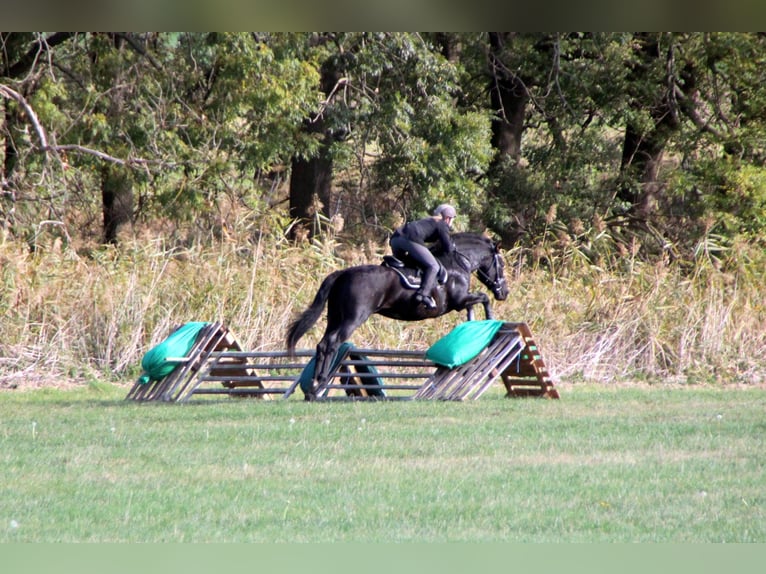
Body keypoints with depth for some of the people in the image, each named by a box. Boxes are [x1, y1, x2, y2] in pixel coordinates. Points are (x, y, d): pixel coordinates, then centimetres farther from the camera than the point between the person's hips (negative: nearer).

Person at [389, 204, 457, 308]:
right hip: (411, 239, -8)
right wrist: (453, 246, 25)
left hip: (395, 238, 8)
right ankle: (423, 294, -27)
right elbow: (448, 248, 5)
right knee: (433, 267, -9)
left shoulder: (429, 220, 34)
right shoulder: (442, 225, 11)